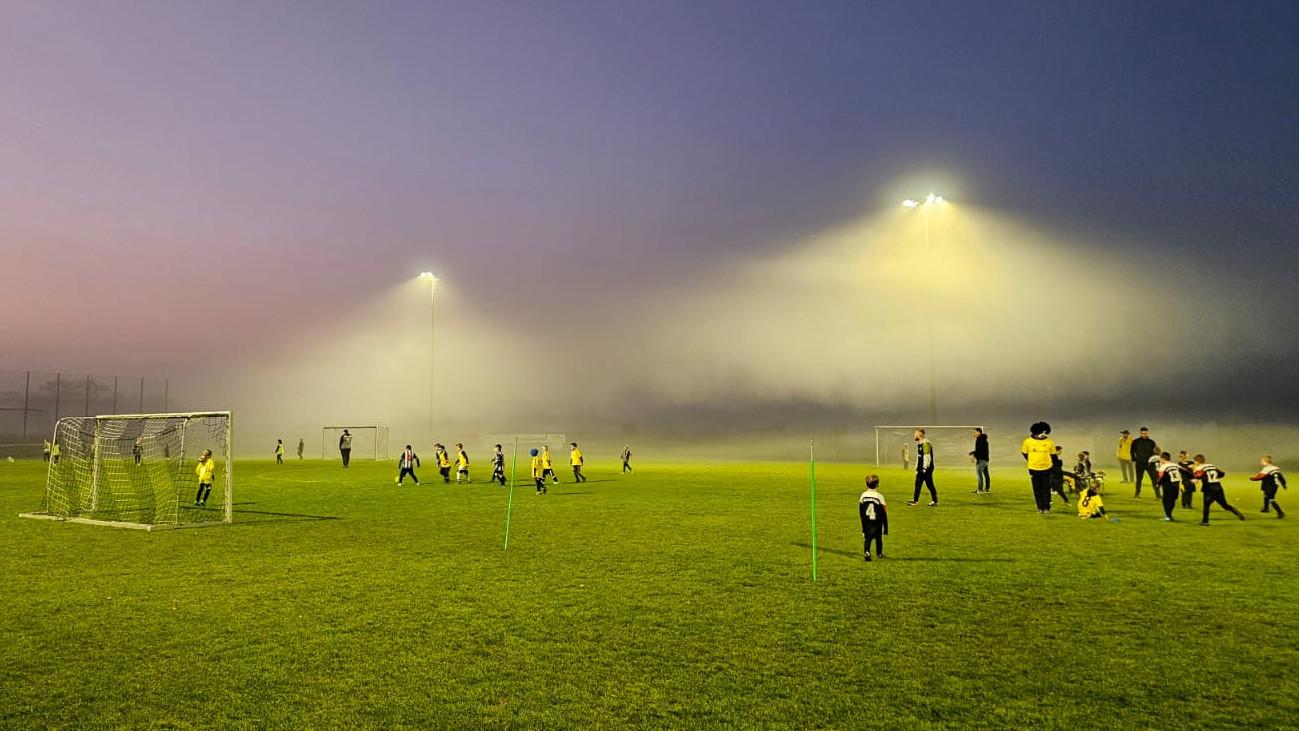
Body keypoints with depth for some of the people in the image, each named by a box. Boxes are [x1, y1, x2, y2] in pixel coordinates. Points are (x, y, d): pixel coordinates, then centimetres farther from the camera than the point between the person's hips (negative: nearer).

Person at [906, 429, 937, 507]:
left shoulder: (926, 443, -17)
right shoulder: (919, 443, 15)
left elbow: (927, 457, -21)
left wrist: (925, 468, -21)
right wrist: (917, 468, 22)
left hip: (926, 468, -10)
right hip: (921, 468, 10)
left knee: (929, 485, -2)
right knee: (918, 484, 11)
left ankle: (935, 502, 7)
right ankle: (915, 500, 16)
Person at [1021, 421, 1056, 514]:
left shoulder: (1050, 442, -3)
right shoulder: (1028, 441, -6)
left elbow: (1053, 454, 9)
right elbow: (1024, 453, 8)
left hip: (1046, 469, 0)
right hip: (1034, 469, 0)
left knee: (1046, 489, 3)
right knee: (1037, 490, 6)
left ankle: (1047, 507, 13)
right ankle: (1040, 508, 15)